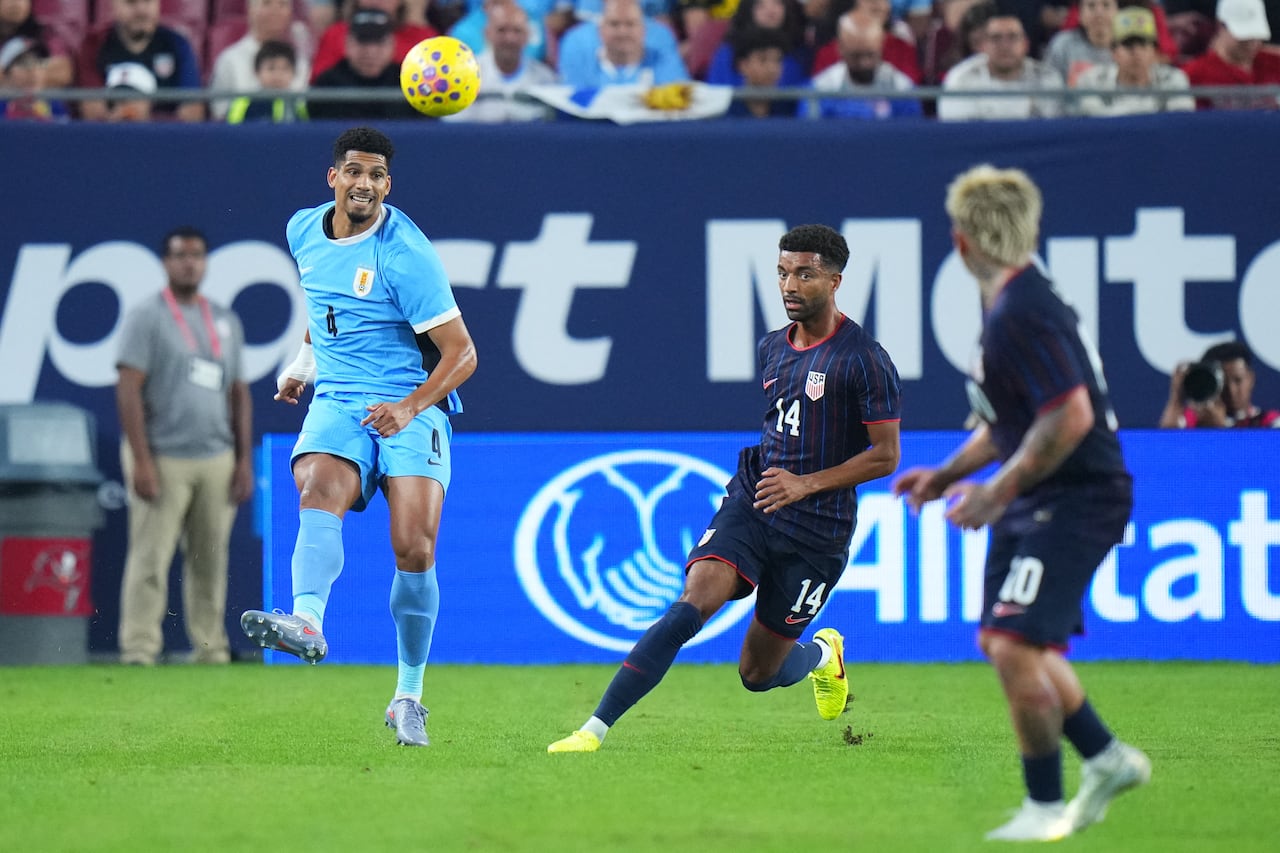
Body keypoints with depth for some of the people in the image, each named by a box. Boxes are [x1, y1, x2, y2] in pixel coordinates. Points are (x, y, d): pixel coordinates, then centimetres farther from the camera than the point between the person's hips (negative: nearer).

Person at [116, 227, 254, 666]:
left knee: (211, 560, 6)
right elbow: (128, 389, -8)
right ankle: (139, 651, -8)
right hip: (163, 459, -5)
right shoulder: (146, 318, -1)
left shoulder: (226, 321, 16)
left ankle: (212, 652, 11)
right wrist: (141, 461, -15)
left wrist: (245, 460, 9)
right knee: (150, 558, -8)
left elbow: (239, 393, 17)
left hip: (216, 460, 5)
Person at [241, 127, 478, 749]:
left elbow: (461, 354, -11)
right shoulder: (304, 230, 7)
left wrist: (410, 406, -24)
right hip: (337, 402, 4)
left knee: (414, 551, -15)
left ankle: (408, 698, 1)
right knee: (318, 493, -29)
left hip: (412, 411, -4)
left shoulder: (404, 256, -12)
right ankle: (307, 622, -55)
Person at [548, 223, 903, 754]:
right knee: (689, 606, -22)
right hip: (751, 504, 4)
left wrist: (806, 483, -17)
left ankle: (823, 655, 39)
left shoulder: (864, 359, -10)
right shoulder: (772, 348, 11)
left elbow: (885, 455, -11)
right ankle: (595, 729, -26)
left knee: (758, 674, 2)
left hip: (817, 531, -4)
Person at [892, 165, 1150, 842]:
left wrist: (999, 490, -23)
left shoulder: (1021, 315, -22)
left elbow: (1071, 416, -28)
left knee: (1015, 647, -16)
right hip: (1036, 503, 11)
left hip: (1076, 500, -11)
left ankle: (1046, 808, -4)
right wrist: (948, 474, 19)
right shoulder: (1010, 304, 11)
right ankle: (1108, 760, 28)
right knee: (1005, 643, 16)